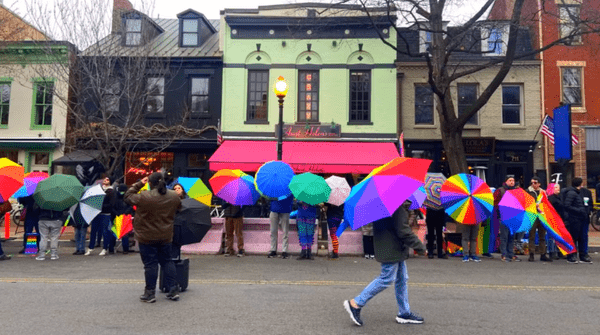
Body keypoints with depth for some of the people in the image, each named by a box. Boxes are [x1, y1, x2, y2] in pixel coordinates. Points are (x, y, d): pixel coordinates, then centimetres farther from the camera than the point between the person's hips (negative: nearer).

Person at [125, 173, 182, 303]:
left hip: (147, 237, -4)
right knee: (167, 261, 14)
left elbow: (128, 197, -3)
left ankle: (150, 293, 12)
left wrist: (139, 184, 3)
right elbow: (178, 208, 15)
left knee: (150, 264, 4)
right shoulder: (174, 196, -4)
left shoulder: (144, 197, -18)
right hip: (166, 236, 4)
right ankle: (174, 290, 16)